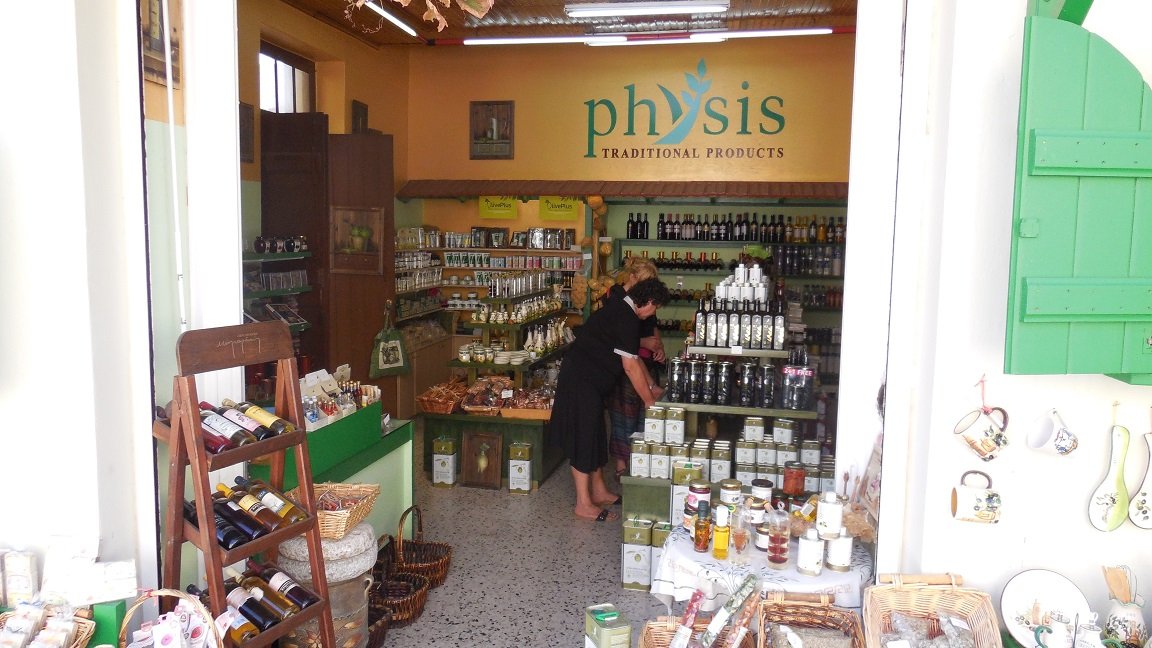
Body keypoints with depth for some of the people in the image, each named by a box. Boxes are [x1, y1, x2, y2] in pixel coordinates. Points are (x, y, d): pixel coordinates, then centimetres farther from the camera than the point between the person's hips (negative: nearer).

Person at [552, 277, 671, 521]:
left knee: (595, 435, 17)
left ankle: (599, 491, 28)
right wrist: (648, 400, -10)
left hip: (589, 381, 11)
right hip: (580, 381, -11)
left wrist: (651, 387, 20)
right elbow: (630, 366, -19)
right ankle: (584, 504, 2)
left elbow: (634, 356, 20)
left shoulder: (620, 309, 13)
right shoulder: (626, 318, -19)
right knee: (583, 438, -5)